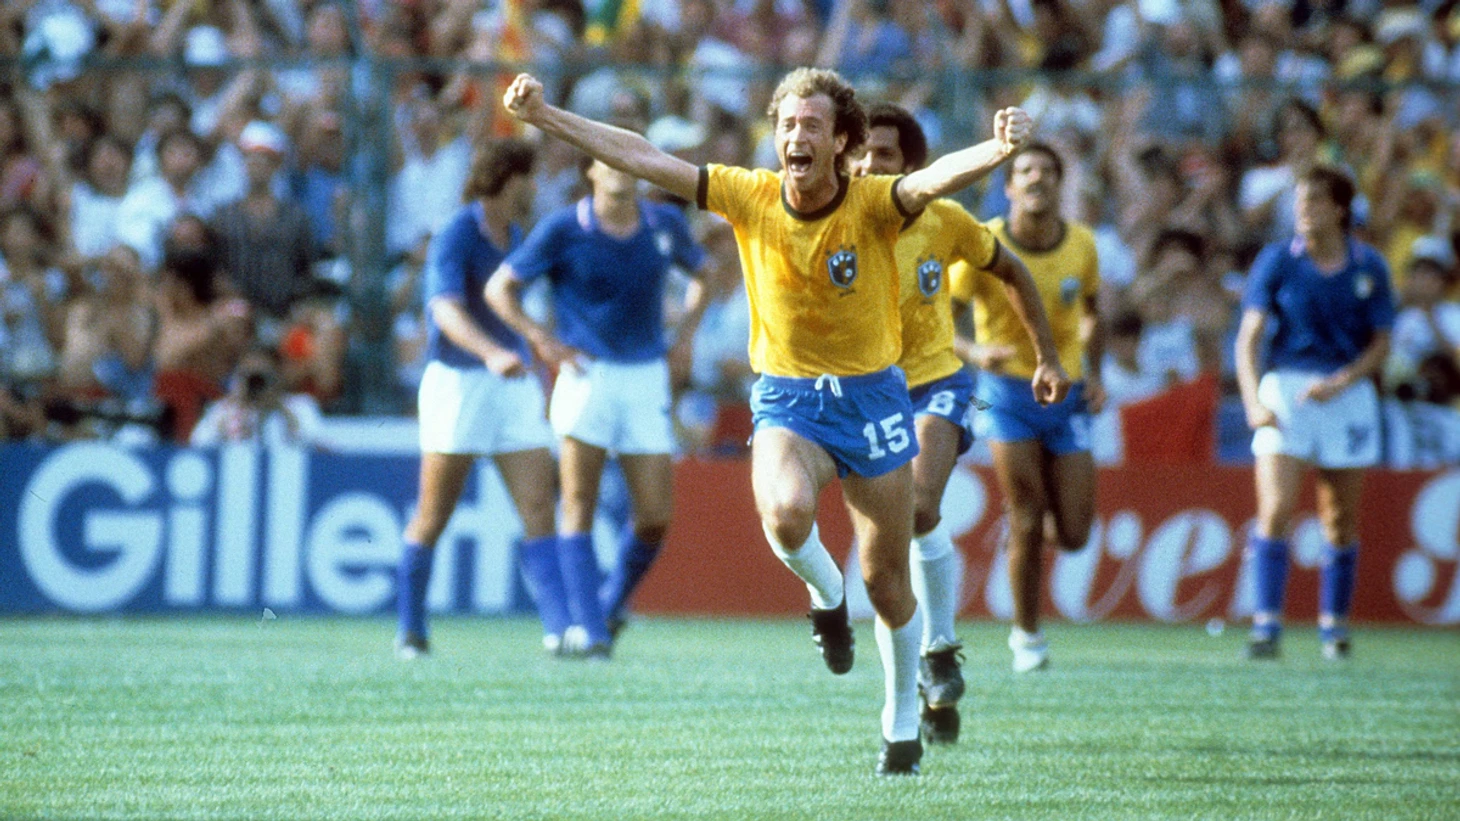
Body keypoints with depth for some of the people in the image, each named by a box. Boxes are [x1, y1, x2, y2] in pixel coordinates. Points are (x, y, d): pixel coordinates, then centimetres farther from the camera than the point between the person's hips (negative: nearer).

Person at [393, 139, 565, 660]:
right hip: (457, 382, -6)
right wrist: (492, 353, -45)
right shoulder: (455, 237, -13)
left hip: (514, 382, 7)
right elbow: (448, 310, -29)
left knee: (539, 506, -7)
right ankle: (410, 631, 13)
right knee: (434, 516, 1)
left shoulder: (512, 235, 12)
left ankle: (559, 628, -14)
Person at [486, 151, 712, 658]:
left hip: (647, 377, 3)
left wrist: (687, 332, 10)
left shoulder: (666, 224, 5)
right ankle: (588, 628, -8)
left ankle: (614, 602, 24)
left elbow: (701, 273, 25)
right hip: (587, 374, -3)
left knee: (655, 517, -2)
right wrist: (542, 339, -12)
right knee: (579, 505, -10)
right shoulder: (563, 229, -5)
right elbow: (499, 287, 0)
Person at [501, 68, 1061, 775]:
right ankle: (825, 597, 3)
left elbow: (938, 177, -33)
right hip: (785, 399, 1)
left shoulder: (873, 203, -13)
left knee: (886, 580, 5)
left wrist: (999, 147, -54)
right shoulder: (750, 197, -6)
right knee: (785, 512, -32)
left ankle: (902, 720, 29)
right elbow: (642, 158, -4)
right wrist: (543, 116, -8)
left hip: (870, 397, -1)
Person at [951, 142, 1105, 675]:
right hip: (1008, 392, -3)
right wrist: (975, 354, -30)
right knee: (1027, 524, -10)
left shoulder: (1081, 245, -1)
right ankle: (1027, 636, 9)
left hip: (1066, 393, 3)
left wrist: (1094, 373, 3)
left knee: (1073, 536, -2)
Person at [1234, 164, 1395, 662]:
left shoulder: (1369, 267, 2)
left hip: (1347, 393, 1)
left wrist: (1340, 383, -13)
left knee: (1341, 519, 6)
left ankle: (1334, 624, 21)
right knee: (1275, 509, -14)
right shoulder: (1276, 262, -1)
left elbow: (1381, 344, 4)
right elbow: (1249, 336, -7)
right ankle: (1267, 626, -14)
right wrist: (1254, 401, -22)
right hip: (1284, 388, -1)